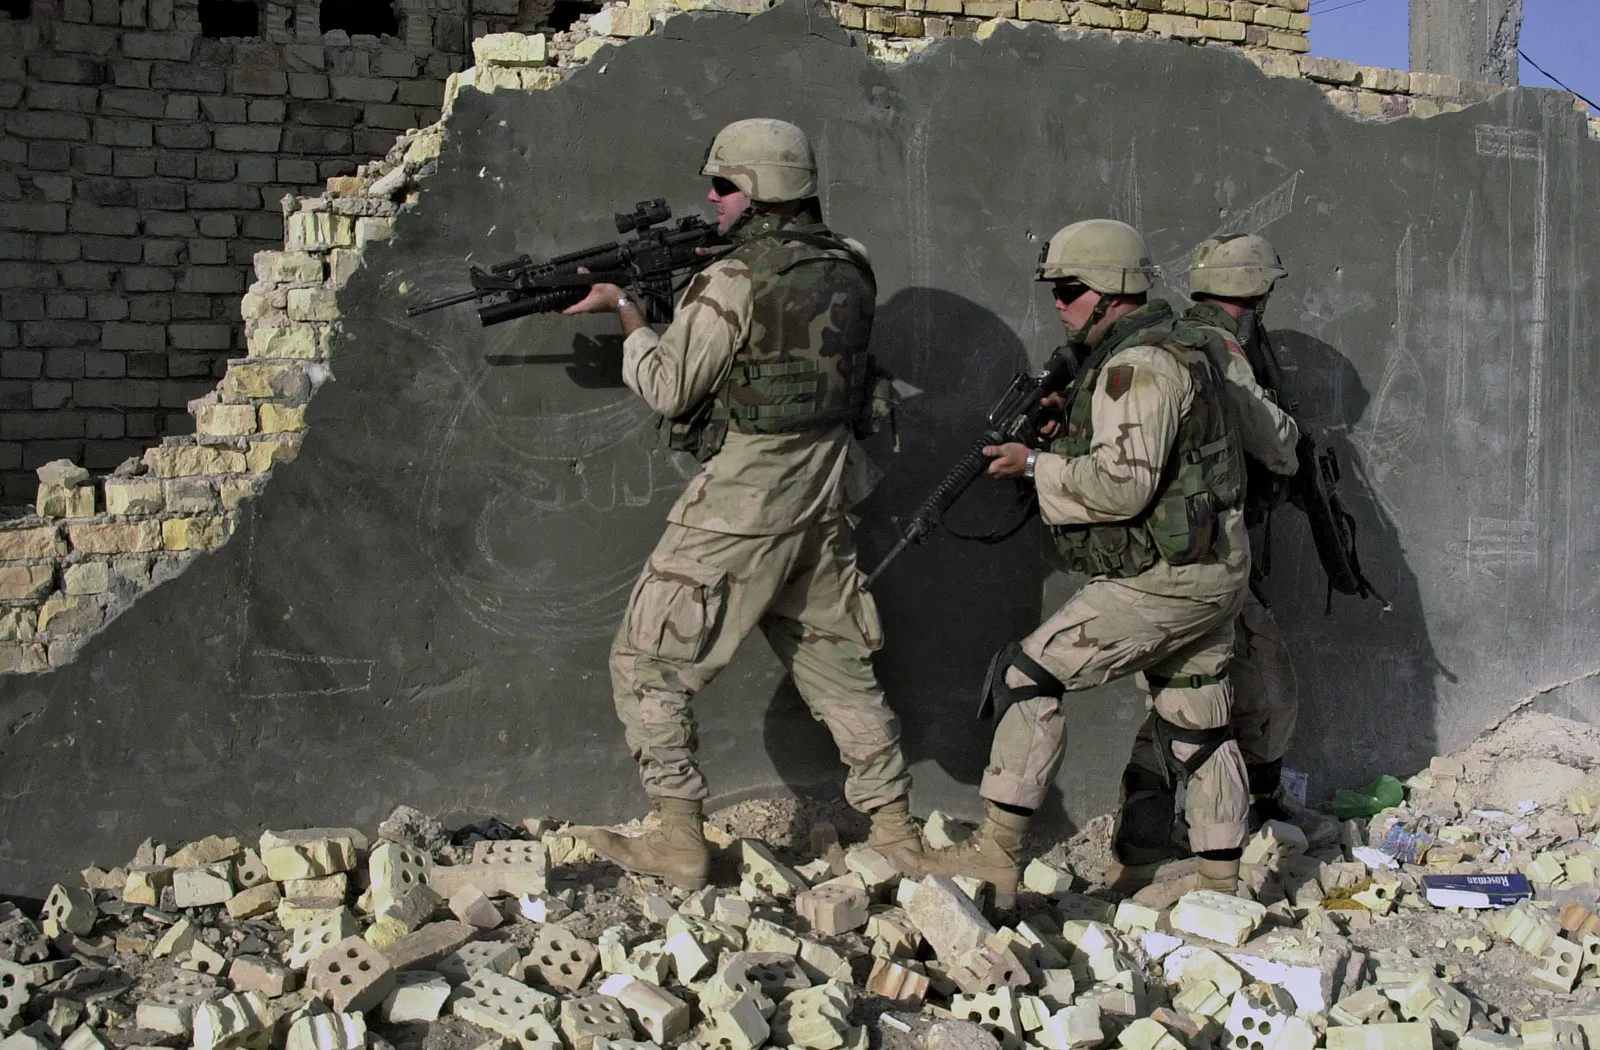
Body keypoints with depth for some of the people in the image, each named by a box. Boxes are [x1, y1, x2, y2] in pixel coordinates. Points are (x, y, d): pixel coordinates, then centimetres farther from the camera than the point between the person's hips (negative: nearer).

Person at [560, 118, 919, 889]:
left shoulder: (736, 280, -16)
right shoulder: (847, 269, 6)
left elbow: (668, 387, -10)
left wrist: (628, 313, 4)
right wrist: (674, 292, 14)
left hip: (743, 502, -7)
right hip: (825, 492, 8)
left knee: (647, 661, 5)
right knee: (837, 662, 18)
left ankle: (679, 841, 6)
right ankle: (895, 831, 21)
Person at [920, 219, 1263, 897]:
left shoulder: (1137, 367, -17)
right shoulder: (1168, 354, 17)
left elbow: (1122, 486, -24)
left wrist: (1036, 466, -14)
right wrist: (1065, 432, 8)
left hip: (1163, 581, -10)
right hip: (1212, 574, 11)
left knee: (1031, 678, -7)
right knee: (1197, 724, 14)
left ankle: (996, 856, -5)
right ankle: (1220, 884, 19)